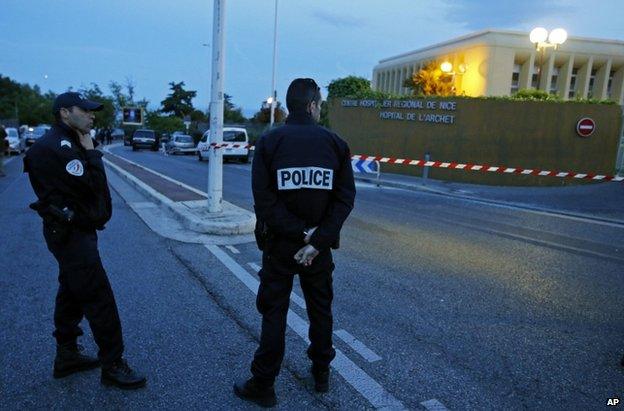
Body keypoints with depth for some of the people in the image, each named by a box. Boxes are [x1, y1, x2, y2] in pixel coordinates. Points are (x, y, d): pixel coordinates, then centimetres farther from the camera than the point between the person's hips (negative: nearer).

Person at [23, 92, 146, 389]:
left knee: (72, 294, 18)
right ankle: (112, 366, 4)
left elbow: (91, 184, 12)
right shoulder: (57, 146, -17)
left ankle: (67, 356, 31)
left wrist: (88, 153, -1)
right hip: (71, 234, -11)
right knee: (100, 300, -6)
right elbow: (92, 185, -22)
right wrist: (91, 152, -13)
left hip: (72, 232, 11)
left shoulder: (68, 143, 15)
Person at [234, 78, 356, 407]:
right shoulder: (335, 143, -3)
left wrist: (300, 233, -14)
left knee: (273, 314, 10)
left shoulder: (269, 142, -7)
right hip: (320, 244, 2)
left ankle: (263, 386, 20)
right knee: (320, 310, 19)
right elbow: (346, 198, -11)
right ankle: (321, 373, 35)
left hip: (279, 244, -1)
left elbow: (264, 200, -17)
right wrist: (317, 241, -15)